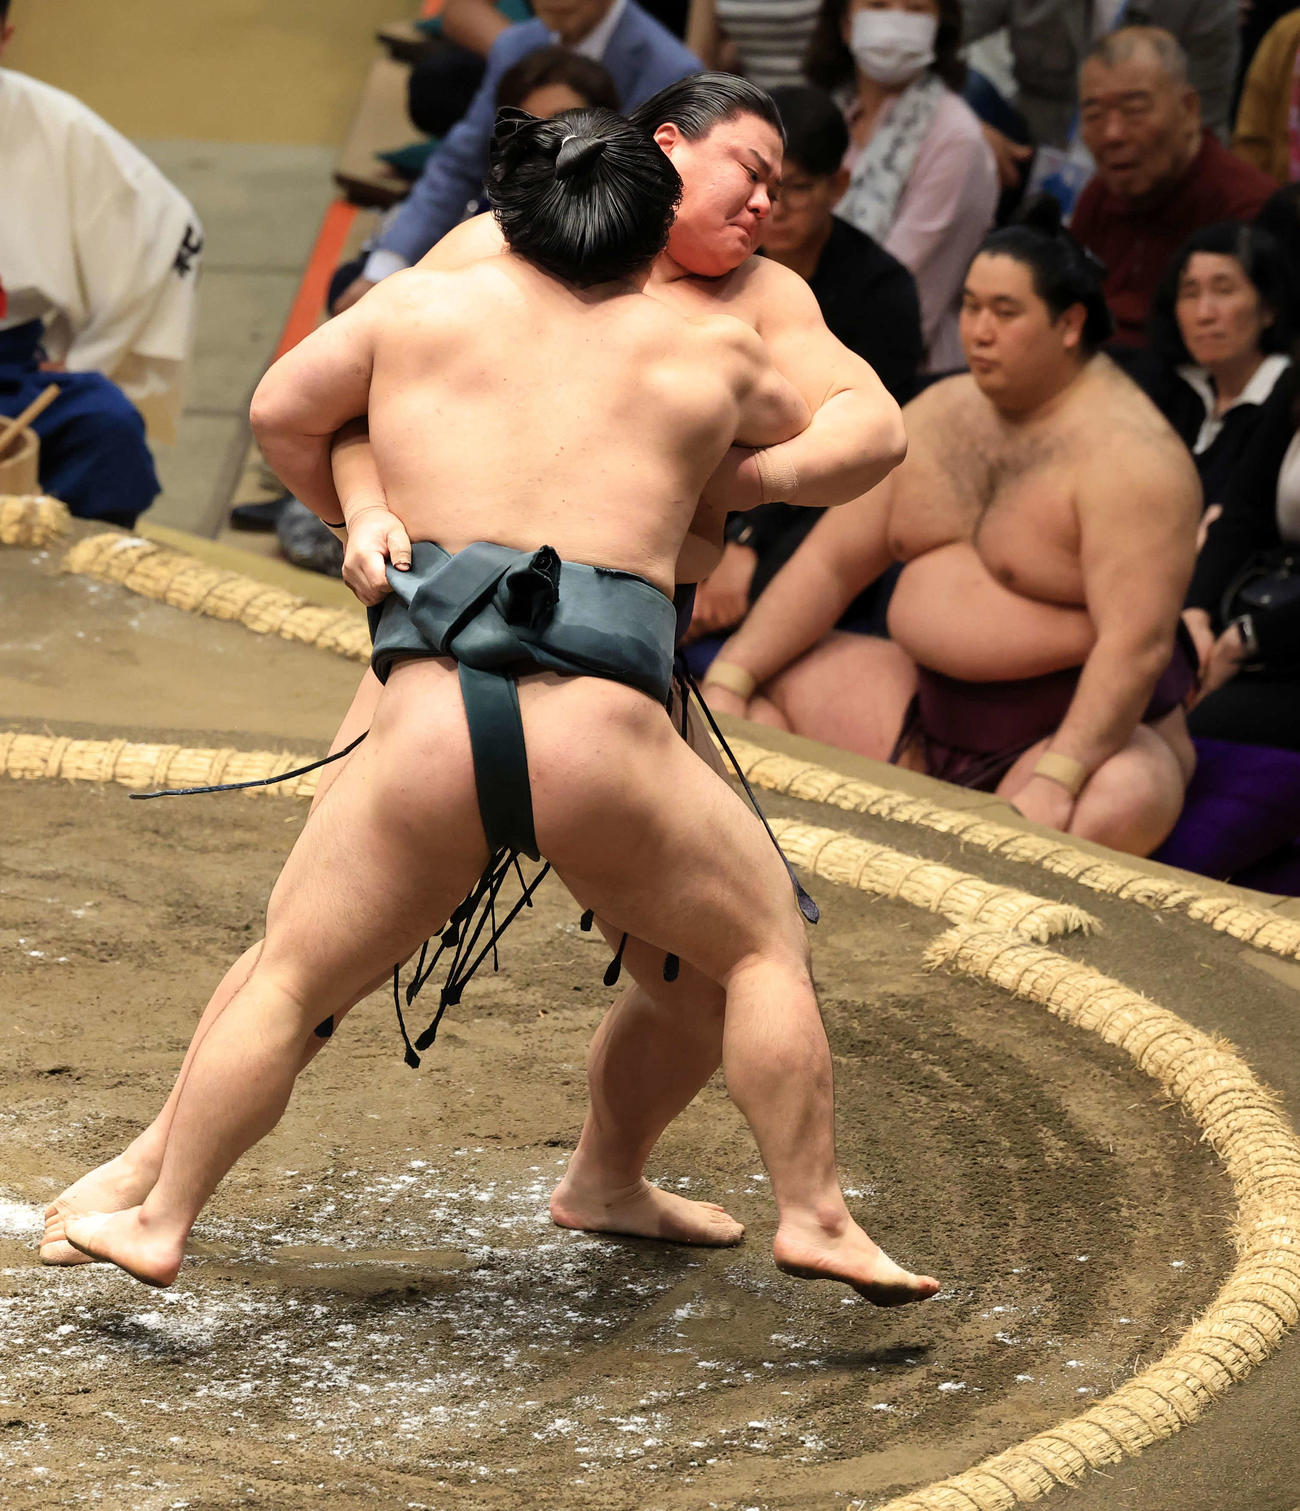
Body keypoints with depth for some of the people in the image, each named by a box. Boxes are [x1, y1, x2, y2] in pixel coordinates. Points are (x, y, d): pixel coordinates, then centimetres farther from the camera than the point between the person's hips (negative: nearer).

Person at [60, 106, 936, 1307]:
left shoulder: (423, 308, 17)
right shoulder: (708, 357, 16)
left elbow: (280, 413, 29)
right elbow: (815, 436, 35)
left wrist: (357, 519, 46)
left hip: (432, 723, 1)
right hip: (604, 736, -1)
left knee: (289, 981, 17)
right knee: (764, 948, 21)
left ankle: (160, 1222, 21)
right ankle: (814, 1217, 15)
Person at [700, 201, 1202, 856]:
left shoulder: (1127, 454, -15)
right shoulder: (938, 414, 8)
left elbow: (1137, 642, -25)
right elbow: (829, 561, 9)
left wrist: (1054, 780, -36)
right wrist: (728, 684, -4)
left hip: (1084, 726, -7)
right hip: (926, 707, 8)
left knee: (1122, 804, -40)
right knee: (761, 680, 0)